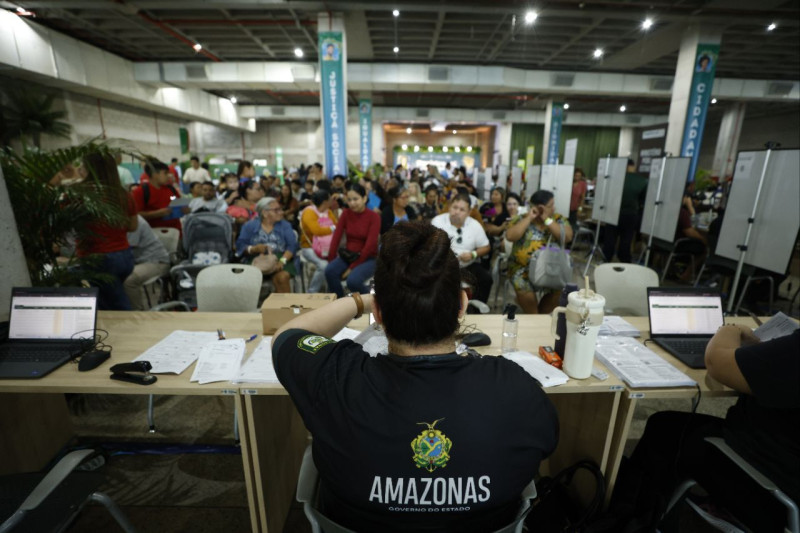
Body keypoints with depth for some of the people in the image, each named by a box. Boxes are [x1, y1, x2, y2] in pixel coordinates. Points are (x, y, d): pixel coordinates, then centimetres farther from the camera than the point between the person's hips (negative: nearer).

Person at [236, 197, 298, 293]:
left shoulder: (285, 225, 15)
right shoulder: (250, 226, 15)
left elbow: (292, 245, 1)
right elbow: (240, 245, 4)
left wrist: (283, 260, -18)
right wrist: (254, 249, -18)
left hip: (279, 259, 0)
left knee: (283, 277, -32)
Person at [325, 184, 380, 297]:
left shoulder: (373, 217, -10)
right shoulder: (346, 214, 4)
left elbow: (370, 245, -15)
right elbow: (336, 237, -2)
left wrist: (352, 267, -17)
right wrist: (331, 261, -12)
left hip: (368, 259, -4)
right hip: (348, 255, 4)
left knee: (353, 280, -31)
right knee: (329, 271, -25)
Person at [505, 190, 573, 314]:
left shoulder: (558, 219, 7)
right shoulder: (522, 219, 0)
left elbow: (567, 237, -10)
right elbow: (510, 236, -17)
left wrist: (547, 220, -12)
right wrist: (529, 218, -14)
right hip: (523, 268, -3)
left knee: (561, 289, -21)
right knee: (524, 289, -30)